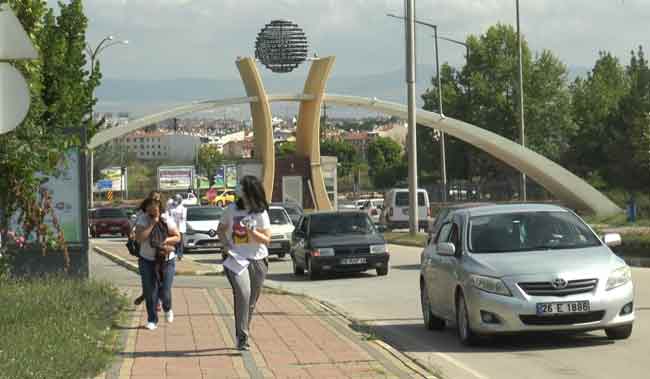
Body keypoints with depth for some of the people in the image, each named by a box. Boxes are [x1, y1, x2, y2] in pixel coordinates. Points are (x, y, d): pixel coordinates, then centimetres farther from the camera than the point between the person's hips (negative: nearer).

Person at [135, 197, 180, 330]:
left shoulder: (167, 221, -8)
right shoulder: (143, 220, -8)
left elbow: (177, 237, -1)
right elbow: (139, 238, -22)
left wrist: (165, 240, -18)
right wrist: (152, 224, -25)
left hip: (166, 261, -1)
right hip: (147, 260, 1)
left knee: (164, 292, -2)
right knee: (150, 293, 0)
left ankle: (167, 309, 32)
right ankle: (152, 320, 16)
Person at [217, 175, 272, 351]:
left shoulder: (260, 213, -1)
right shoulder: (232, 209, 4)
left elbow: (267, 239, -3)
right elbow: (221, 229, 18)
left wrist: (251, 231, -20)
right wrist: (226, 244, 0)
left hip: (257, 260, 1)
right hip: (236, 259, -1)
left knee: (251, 300, 8)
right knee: (243, 294, -20)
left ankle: (243, 335, 25)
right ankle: (242, 338, -19)